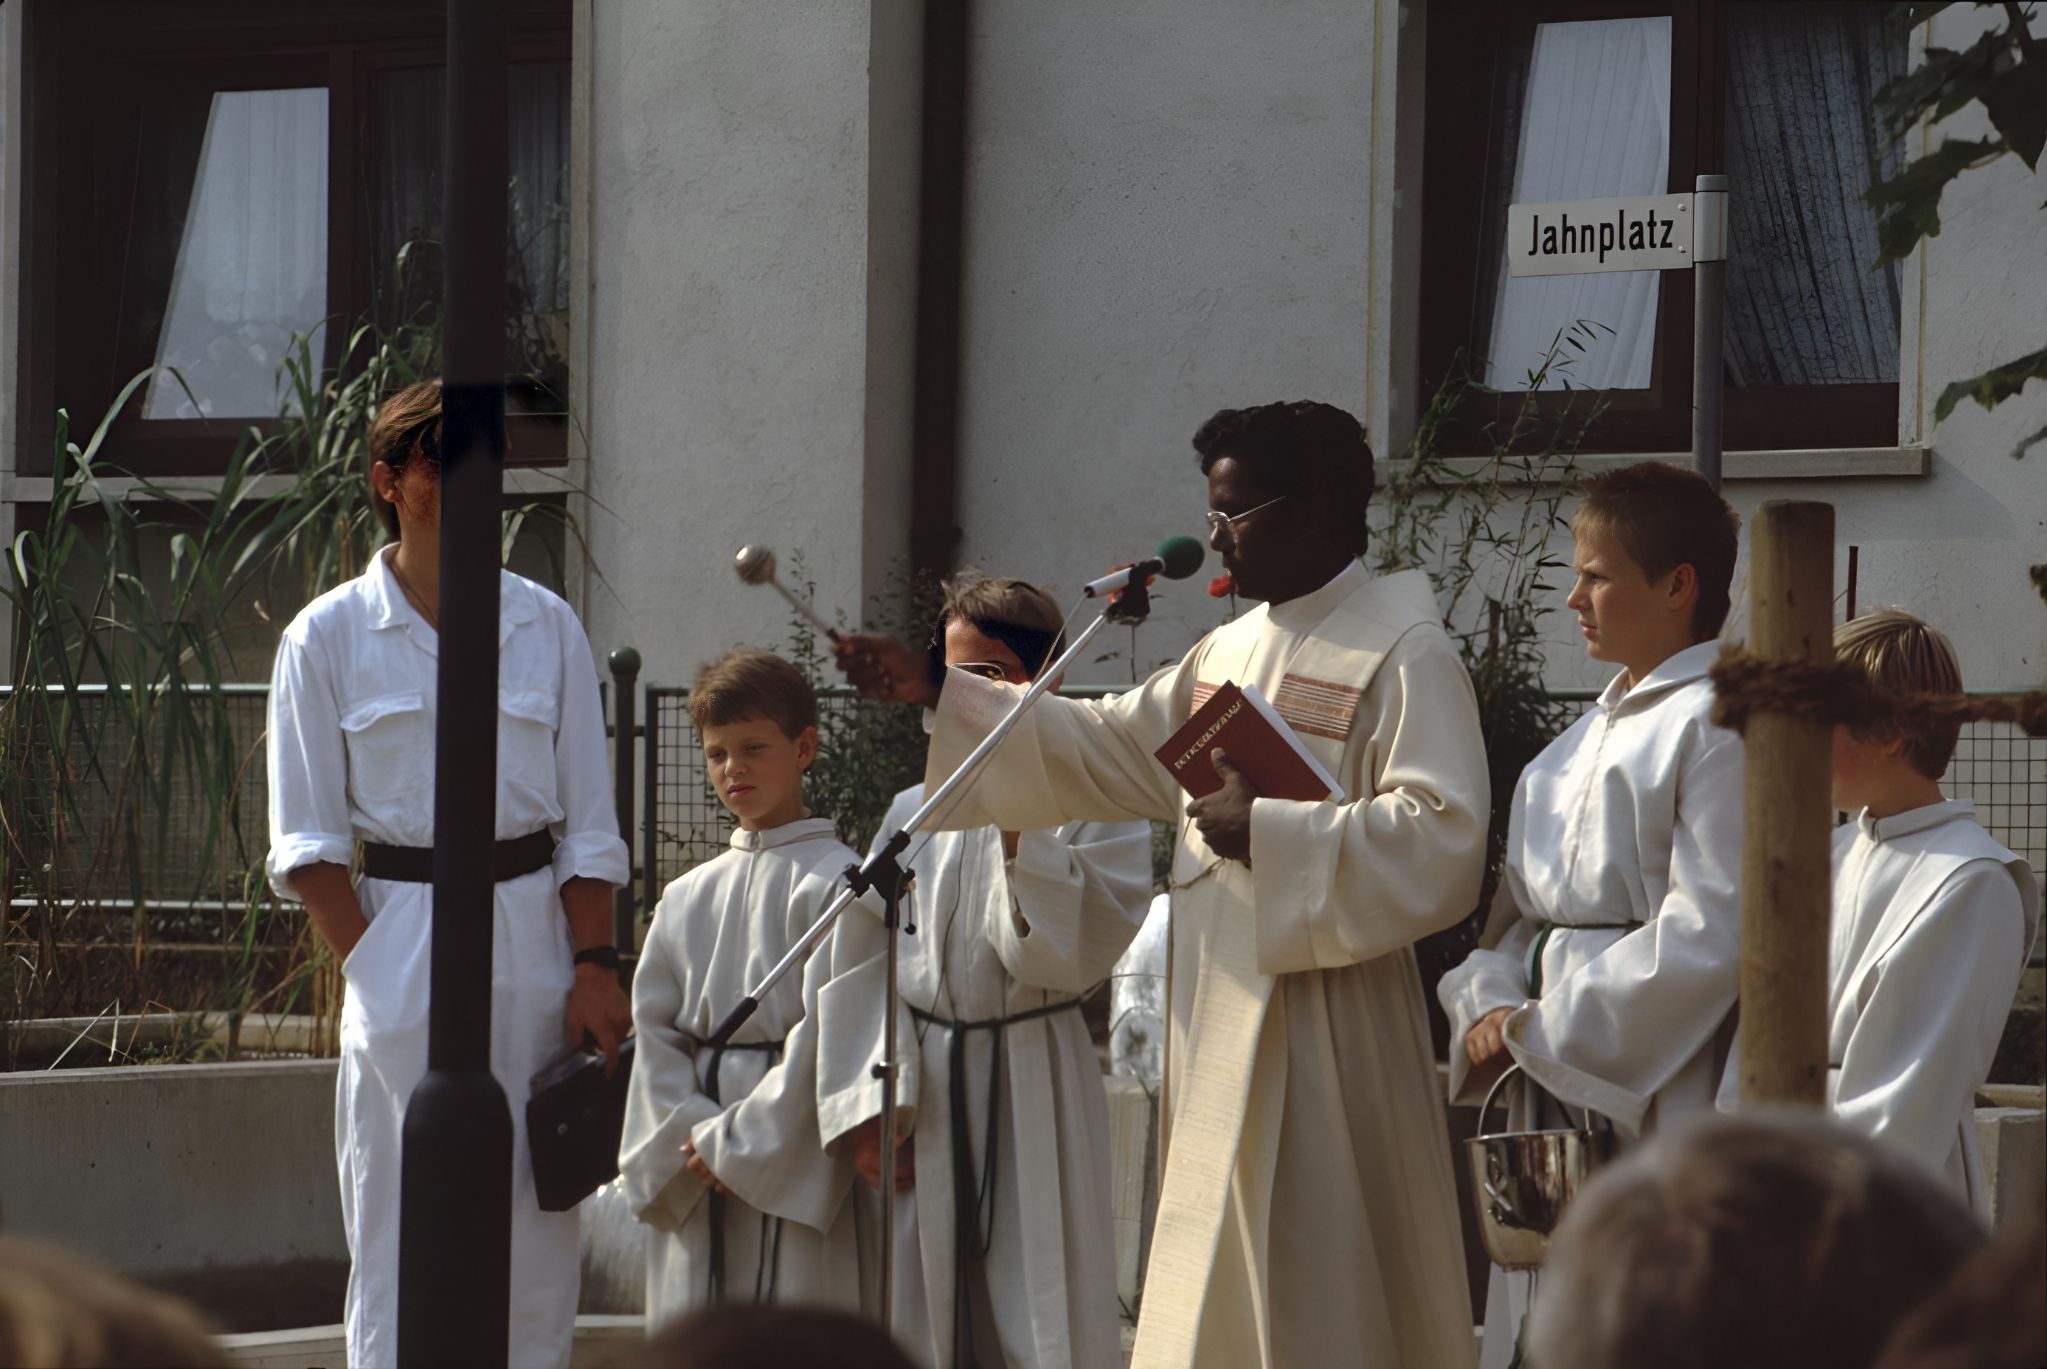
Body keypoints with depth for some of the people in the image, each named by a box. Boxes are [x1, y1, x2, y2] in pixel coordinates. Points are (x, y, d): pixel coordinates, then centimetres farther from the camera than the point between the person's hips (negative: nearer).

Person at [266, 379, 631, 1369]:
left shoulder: (547, 627, 8)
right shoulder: (329, 637, 2)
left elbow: (589, 824, 8)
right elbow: (306, 840, 1)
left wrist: (594, 966, -2)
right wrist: (369, 967, -9)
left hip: (534, 937, 2)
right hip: (398, 928, -2)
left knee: (538, 1228, 3)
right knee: (397, 1223, -3)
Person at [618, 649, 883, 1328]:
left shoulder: (836, 882, -3)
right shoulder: (686, 897, 15)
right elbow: (656, 1027, 10)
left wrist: (740, 1144, -12)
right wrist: (696, 1131, -7)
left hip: (795, 1172, -6)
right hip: (696, 1187, 6)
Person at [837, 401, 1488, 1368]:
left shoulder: (1402, 656, -10)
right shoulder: (1234, 650, 16)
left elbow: (1442, 840, -21)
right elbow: (1107, 749, 22)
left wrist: (1269, 835, -23)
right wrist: (935, 693, 16)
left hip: (1322, 1044, -8)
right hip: (1222, 1035, 8)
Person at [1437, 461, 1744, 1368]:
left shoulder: (1717, 725, -10)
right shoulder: (1586, 739, 19)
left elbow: (1709, 936, -18)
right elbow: (1522, 910, 19)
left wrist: (1541, 1030, -14)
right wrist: (1491, 1006, -2)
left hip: (1653, 1102, -9)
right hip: (1552, 1106, 9)